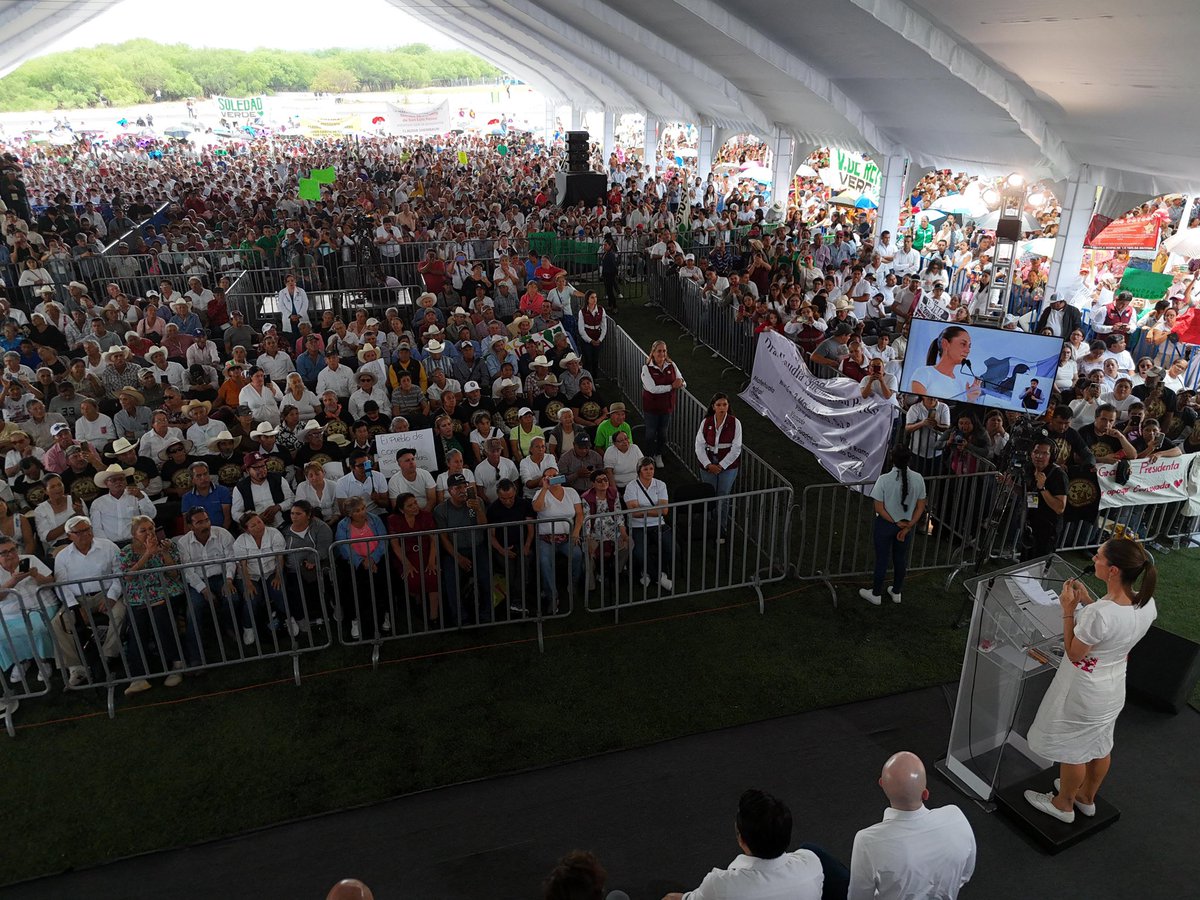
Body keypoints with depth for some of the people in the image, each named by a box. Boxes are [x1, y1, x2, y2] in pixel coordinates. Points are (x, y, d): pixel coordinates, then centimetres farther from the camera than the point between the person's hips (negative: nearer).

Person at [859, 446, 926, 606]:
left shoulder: (884, 479, -23)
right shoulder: (918, 479, -13)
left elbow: (879, 508, -18)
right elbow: (921, 507, -7)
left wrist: (896, 522, -9)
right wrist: (908, 526, -5)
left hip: (885, 525, -3)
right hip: (906, 525, 3)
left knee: (881, 559, 12)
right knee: (901, 559, 21)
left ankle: (876, 594, 28)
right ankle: (896, 592, 39)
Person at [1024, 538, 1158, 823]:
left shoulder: (1100, 613, -38)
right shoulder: (1147, 604, -15)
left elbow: (1074, 653, -22)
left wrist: (1069, 610, -20)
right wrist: (1087, 603, -2)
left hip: (1084, 692, -7)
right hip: (1114, 688, 7)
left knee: (1071, 750, 17)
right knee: (1100, 745, 27)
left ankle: (1063, 804, 40)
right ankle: (1086, 797, 50)